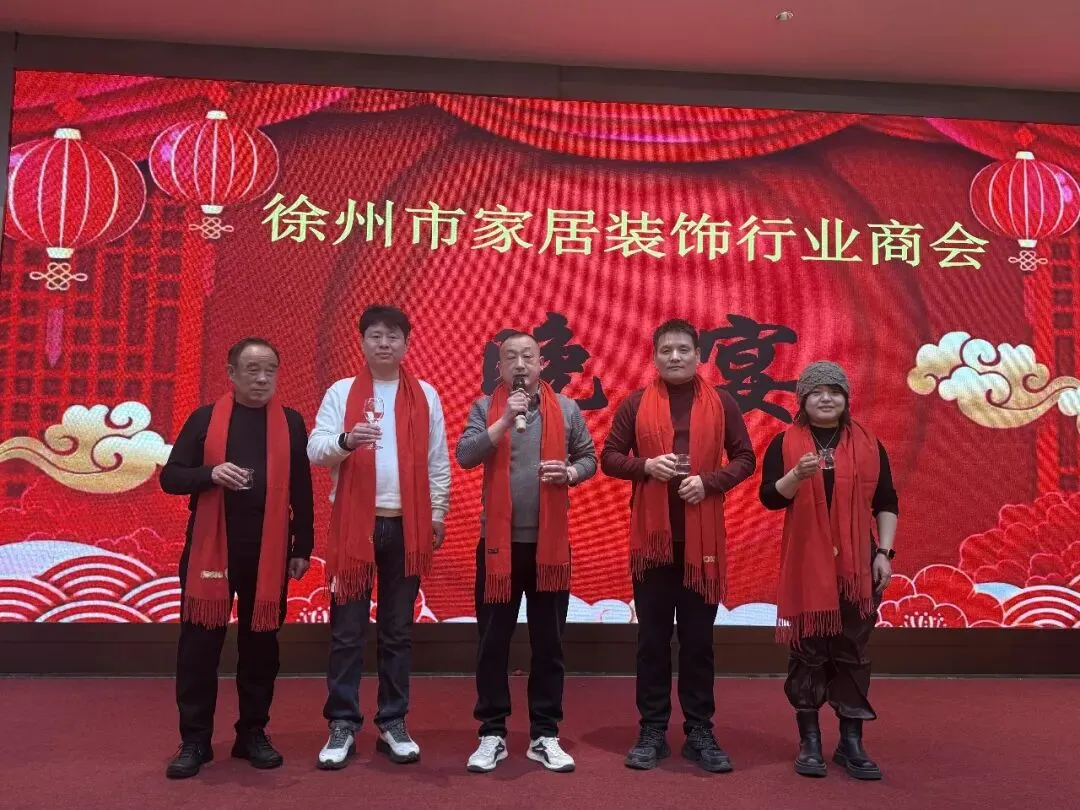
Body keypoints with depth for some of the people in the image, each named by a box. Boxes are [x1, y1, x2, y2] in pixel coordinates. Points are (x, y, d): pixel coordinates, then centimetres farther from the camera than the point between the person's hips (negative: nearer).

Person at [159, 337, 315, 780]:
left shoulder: (291, 423, 6)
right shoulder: (204, 419, 3)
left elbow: (302, 490, 7)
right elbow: (170, 477, 2)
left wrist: (302, 547, 4)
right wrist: (211, 474, -18)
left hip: (268, 551, 1)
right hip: (210, 547, 0)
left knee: (260, 642, 9)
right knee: (199, 642, 3)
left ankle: (253, 733, 23)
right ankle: (195, 740, 16)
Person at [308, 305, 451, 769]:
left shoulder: (425, 396, 7)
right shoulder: (341, 393, 3)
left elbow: (438, 462, 8)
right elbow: (314, 449, -6)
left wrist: (438, 515, 3)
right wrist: (346, 440, -26)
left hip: (407, 525, 1)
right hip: (354, 523, -1)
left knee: (398, 630, 9)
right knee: (347, 630, 4)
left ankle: (393, 723, 19)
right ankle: (343, 725, 15)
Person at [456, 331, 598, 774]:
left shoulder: (566, 409, 6)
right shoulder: (484, 408, 2)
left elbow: (589, 458, 10)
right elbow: (465, 456, -12)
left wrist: (570, 473, -11)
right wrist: (505, 418, -20)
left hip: (549, 541, 1)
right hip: (499, 541, -1)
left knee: (548, 643, 8)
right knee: (493, 643, 6)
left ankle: (545, 735, 21)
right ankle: (492, 734, 19)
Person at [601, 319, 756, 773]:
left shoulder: (721, 403, 5)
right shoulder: (636, 404, 4)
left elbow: (745, 458, 5)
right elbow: (609, 457, 4)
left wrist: (709, 482, -12)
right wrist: (647, 466, -14)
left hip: (702, 537, 0)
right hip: (651, 535, 0)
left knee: (698, 638, 8)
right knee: (653, 637, 7)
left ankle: (700, 732, 19)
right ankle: (652, 731, 18)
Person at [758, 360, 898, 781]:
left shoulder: (869, 444, 7)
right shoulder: (784, 443, 1)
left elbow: (886, 503, 9)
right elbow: (769, 497, -6)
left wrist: (884, 552, 1)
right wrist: (798, 474, -23)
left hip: (856, 565, 2)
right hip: (806, 565, -2)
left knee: (853, 651, 6)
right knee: (808, 651, 4)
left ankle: (851, 742, 16)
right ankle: (809, 741, 15)